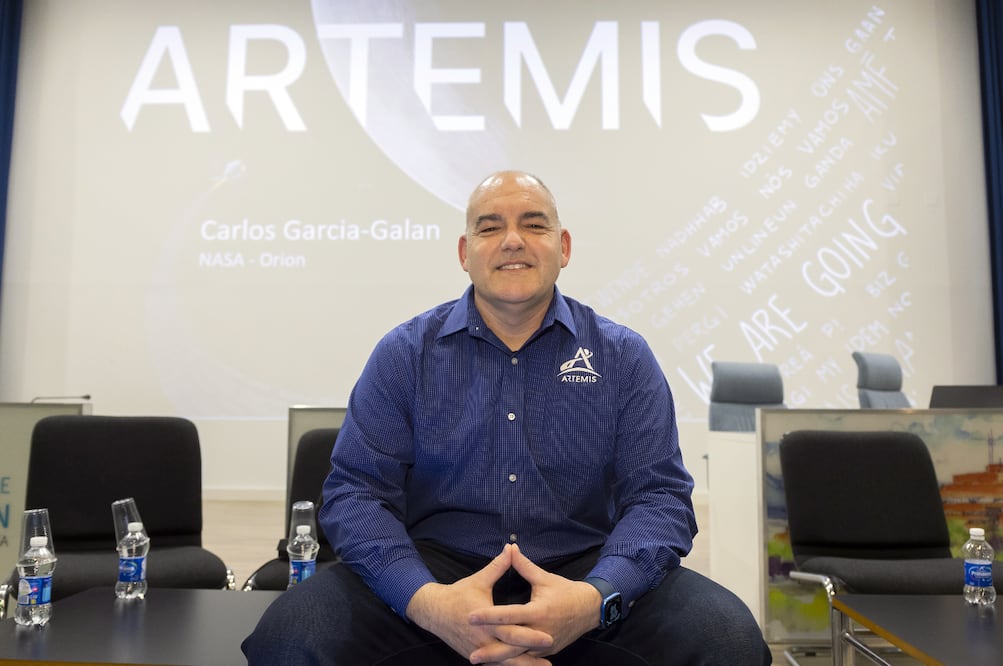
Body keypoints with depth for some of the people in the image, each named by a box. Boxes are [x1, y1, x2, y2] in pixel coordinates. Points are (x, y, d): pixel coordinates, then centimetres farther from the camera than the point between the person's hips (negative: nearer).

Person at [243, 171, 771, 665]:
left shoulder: (624, 358, 3)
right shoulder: (405, 354, 2)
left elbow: (658, 494, -3)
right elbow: (357, 491, -4)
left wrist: (596, 599, -24)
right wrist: (427, 601, -24)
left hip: (586, 571, 1)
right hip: (435, 569, 0)